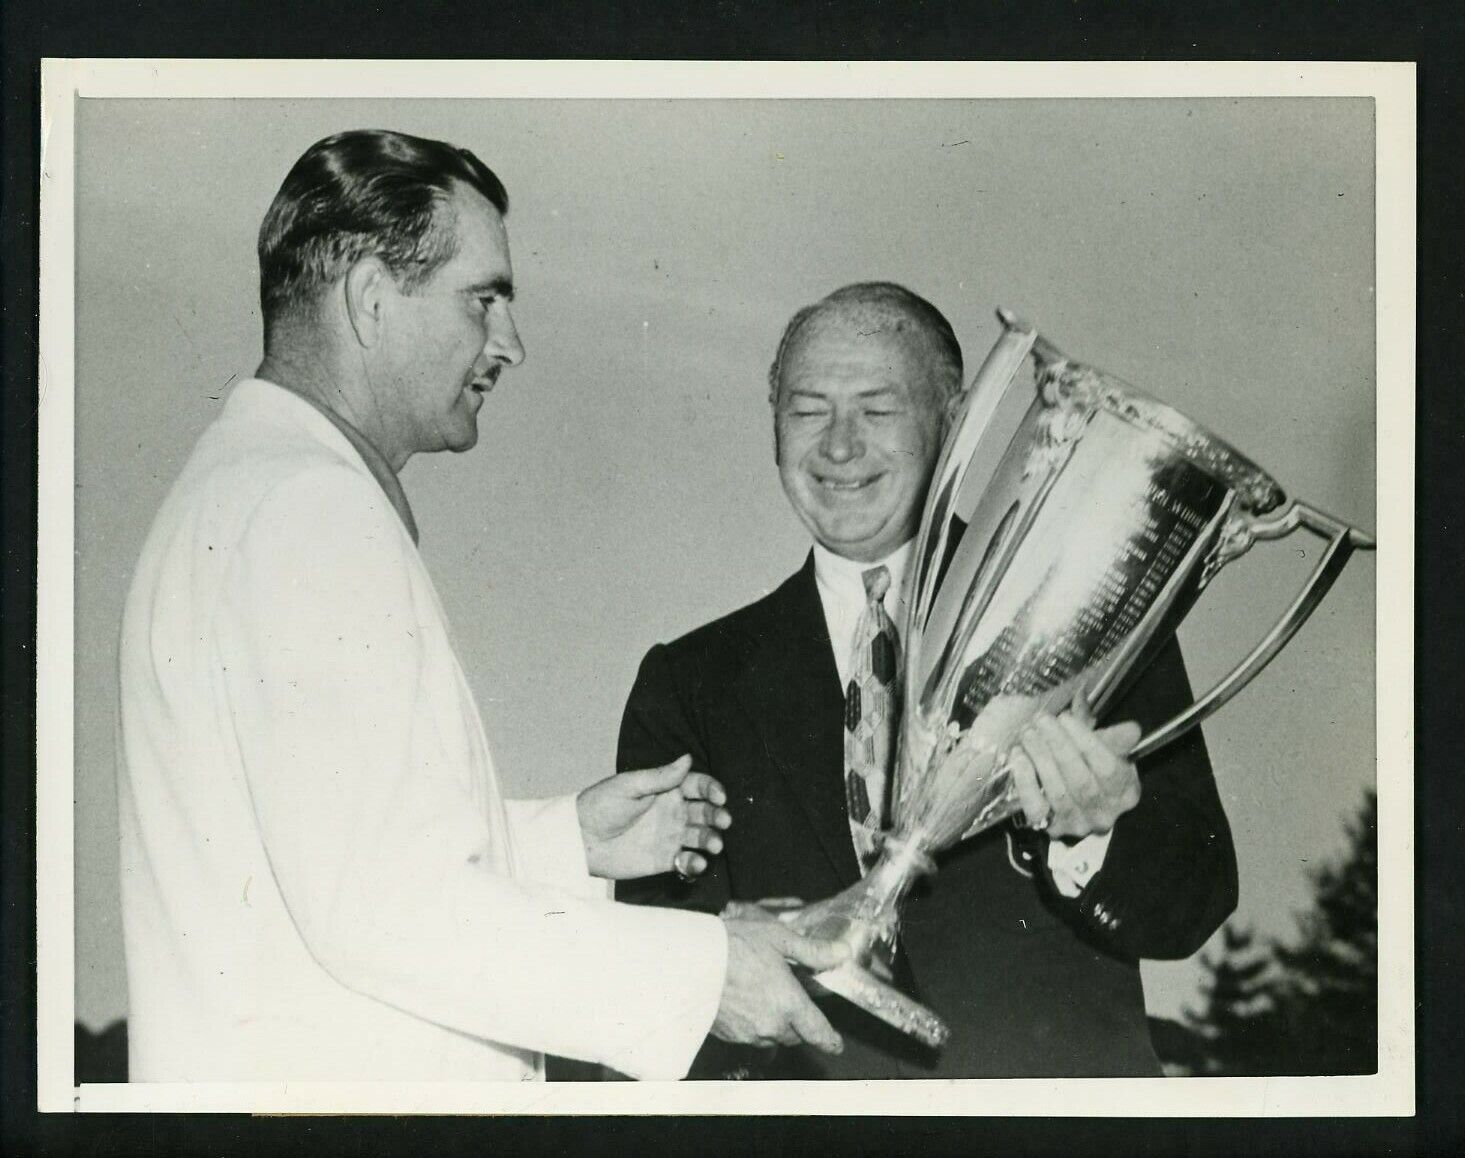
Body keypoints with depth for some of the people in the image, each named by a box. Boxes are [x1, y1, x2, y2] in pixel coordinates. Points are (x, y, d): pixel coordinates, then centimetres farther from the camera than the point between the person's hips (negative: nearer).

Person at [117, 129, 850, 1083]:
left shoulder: (250, 487, 16)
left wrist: (569, 840, 12)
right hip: (330, 1080, -10)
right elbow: (375, 904, -25)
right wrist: (699, 972, -21)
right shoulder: (307, 507, -17)